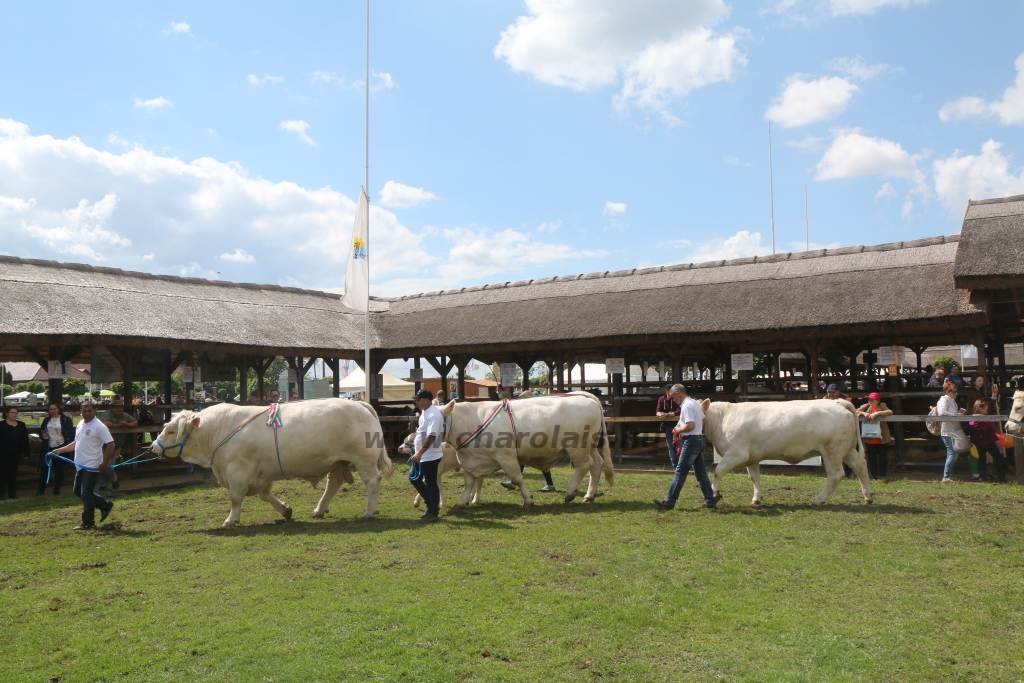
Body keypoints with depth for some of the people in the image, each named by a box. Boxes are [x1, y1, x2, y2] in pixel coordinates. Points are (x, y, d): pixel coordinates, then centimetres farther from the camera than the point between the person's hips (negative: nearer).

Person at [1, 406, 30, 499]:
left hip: (16, 454, 4)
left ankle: (12, 493, 16)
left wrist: (26, 453, 2)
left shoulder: (21, 425, 8)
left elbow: (25, 440, 7)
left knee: (13, 474, 10)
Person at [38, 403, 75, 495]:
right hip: (48, 448, 4)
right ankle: (41, 489, 11)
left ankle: (57, 489, 15)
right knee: (44, 468, 1)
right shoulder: (46, 420, 10)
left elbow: (71, 433, -6)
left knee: (59, 469, 4)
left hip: (61, 448, -4)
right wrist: (42, 435, -1)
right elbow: (41, 431, 21)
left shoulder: (66, 419, -4)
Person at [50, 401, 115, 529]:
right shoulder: (80, 425, 11)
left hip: (92, 466, -9)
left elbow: (110, 445, -19)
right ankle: (105, 505, 27)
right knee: (78, 491, 15)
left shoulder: (99, 427, -16)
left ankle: (88, 523, 5)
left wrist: (105, 463, -21)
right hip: (81, 465, 9)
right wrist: (60, 450, 17)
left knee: (86, 494, -6)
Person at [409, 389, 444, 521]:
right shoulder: (425, 412, 10)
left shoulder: (433, 415, -21)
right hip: (421, 455, 10)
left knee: (431, 483, -1)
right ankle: (432, 504, 26)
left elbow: (431, 436, -27)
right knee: (414, 478, 16)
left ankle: (433, 513, 10)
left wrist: (420, 453, -27)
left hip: (430, 456, -10)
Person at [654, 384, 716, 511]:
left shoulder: (686, 405, -15)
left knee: (680, 471, -7)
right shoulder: (696, 403, 16)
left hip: (691, 440, -10)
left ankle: (669, 502, -5)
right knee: (701, 472, 13)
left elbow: (690, 425, -24)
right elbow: (703, 421, 21)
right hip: (700, 439, 10)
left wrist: (678, 430, -7)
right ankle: (710, 501, 14)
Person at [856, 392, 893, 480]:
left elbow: (890, 412, -15)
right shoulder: (866, 406, 5)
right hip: (869, 438, 2)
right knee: (871, 458, 8)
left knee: (882, 458, 5)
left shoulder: (882, 406, 0)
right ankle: (874, 475, 18)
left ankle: (882, 475, 17)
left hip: (882, 438, -2)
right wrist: (863, 413, -19)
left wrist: (877, 413, -25)